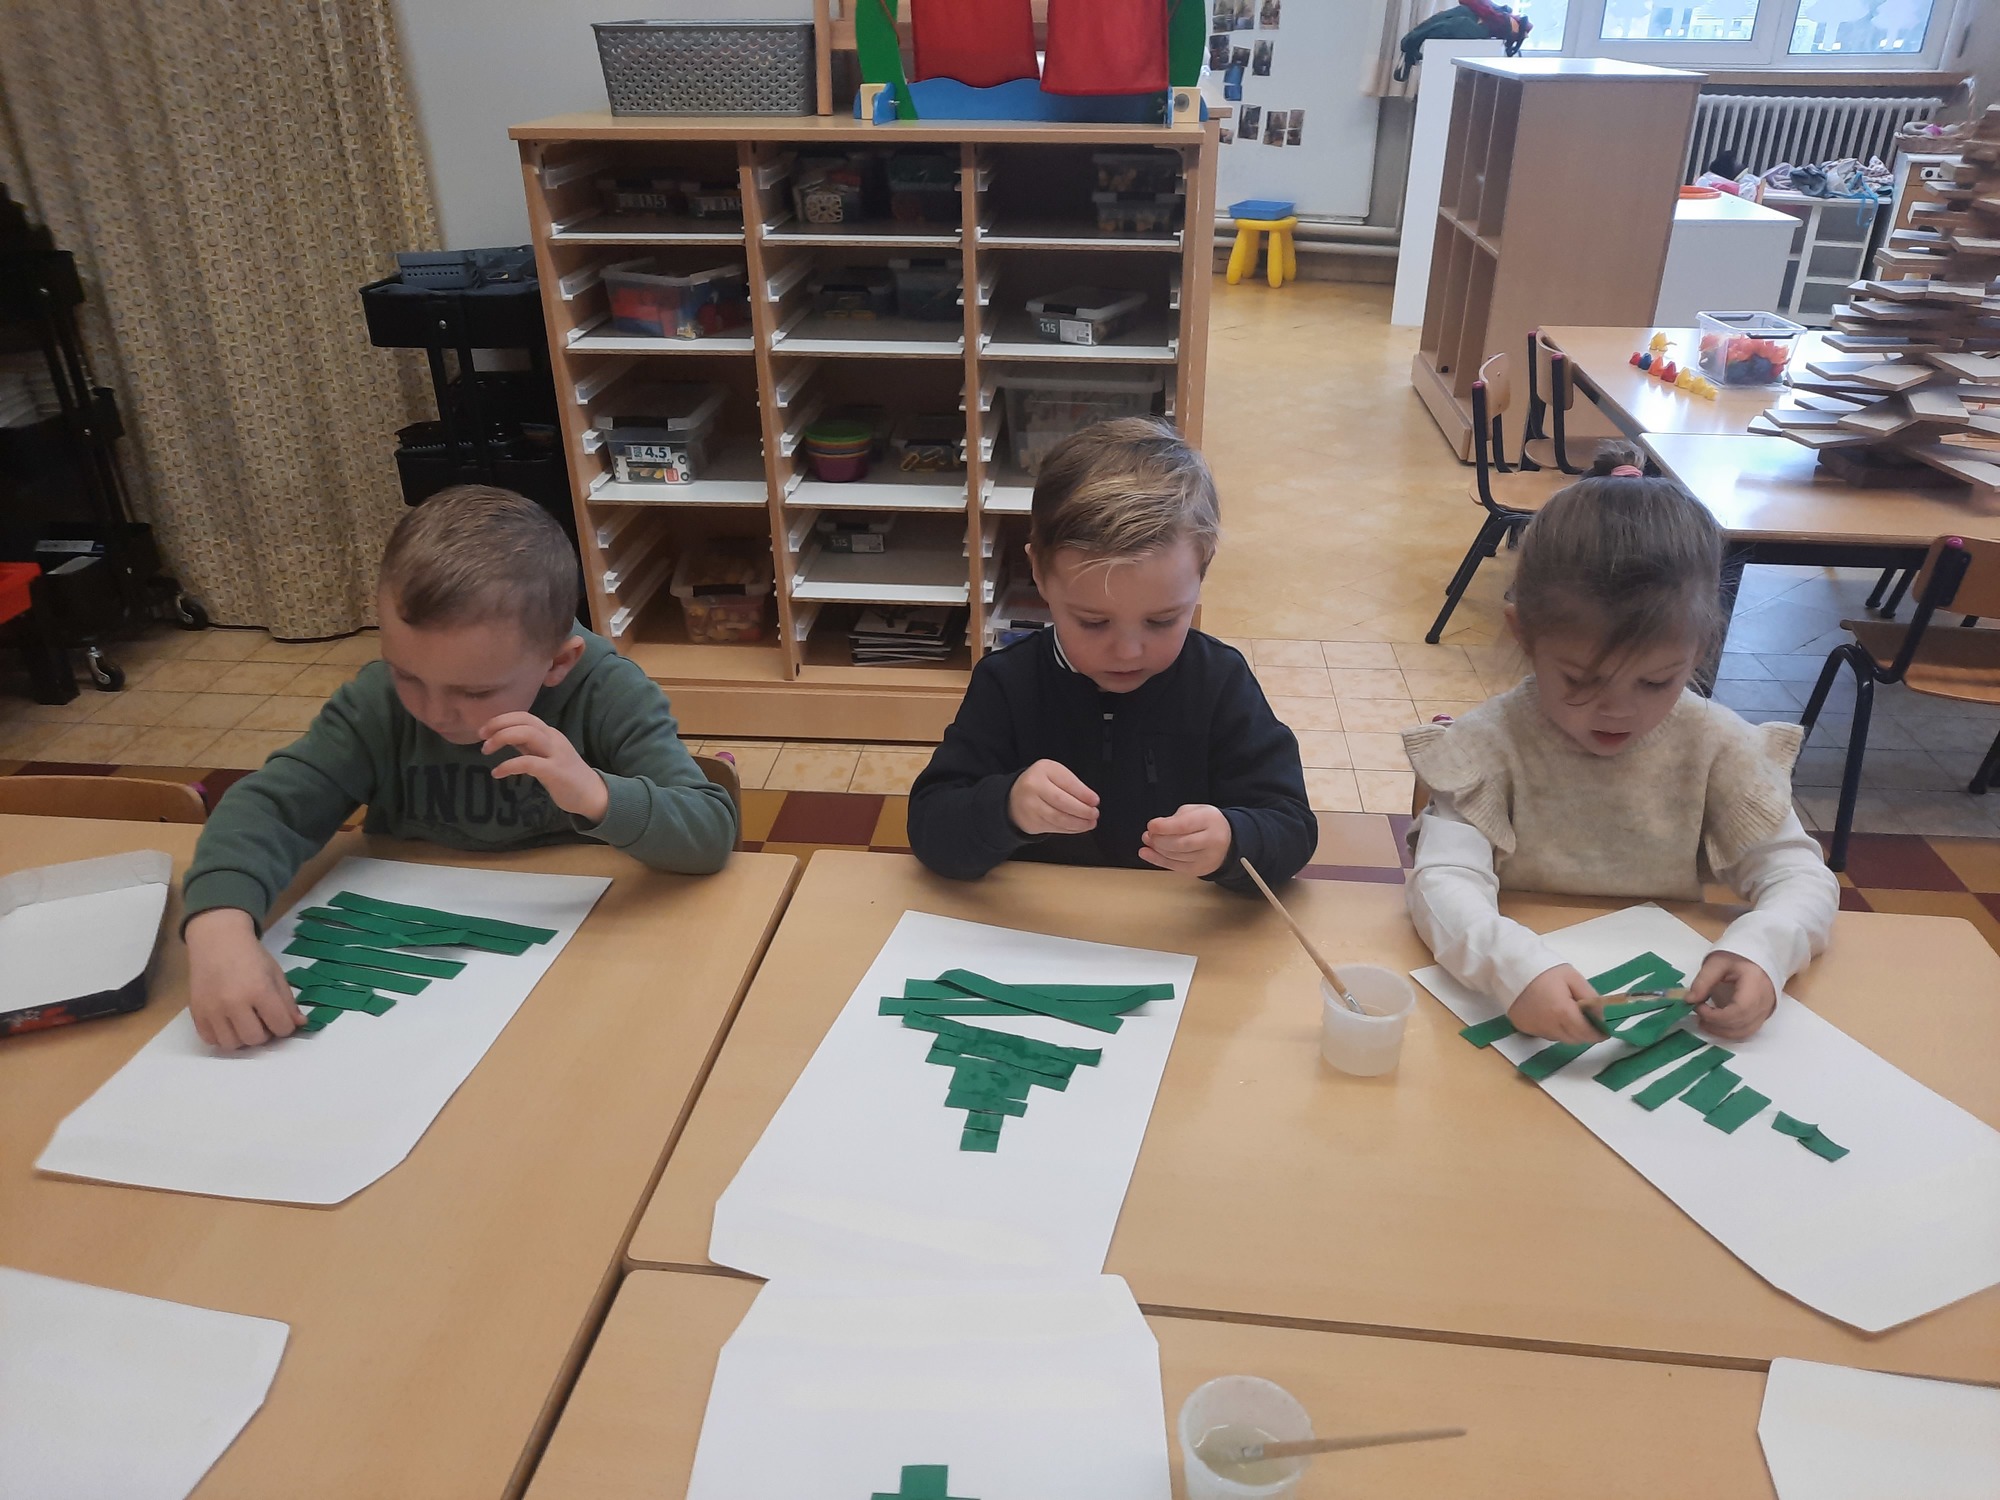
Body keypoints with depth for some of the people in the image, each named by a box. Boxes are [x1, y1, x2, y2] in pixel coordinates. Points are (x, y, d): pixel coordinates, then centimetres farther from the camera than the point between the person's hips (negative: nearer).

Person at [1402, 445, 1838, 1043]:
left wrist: (1760, 948, -25)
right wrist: (1516, 966, -43)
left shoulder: (1716, 746, -3)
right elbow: (1443, 882, -23)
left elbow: (1801, 876, -2)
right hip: (1523, 1017, -3)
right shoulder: (1493, 741, -12)